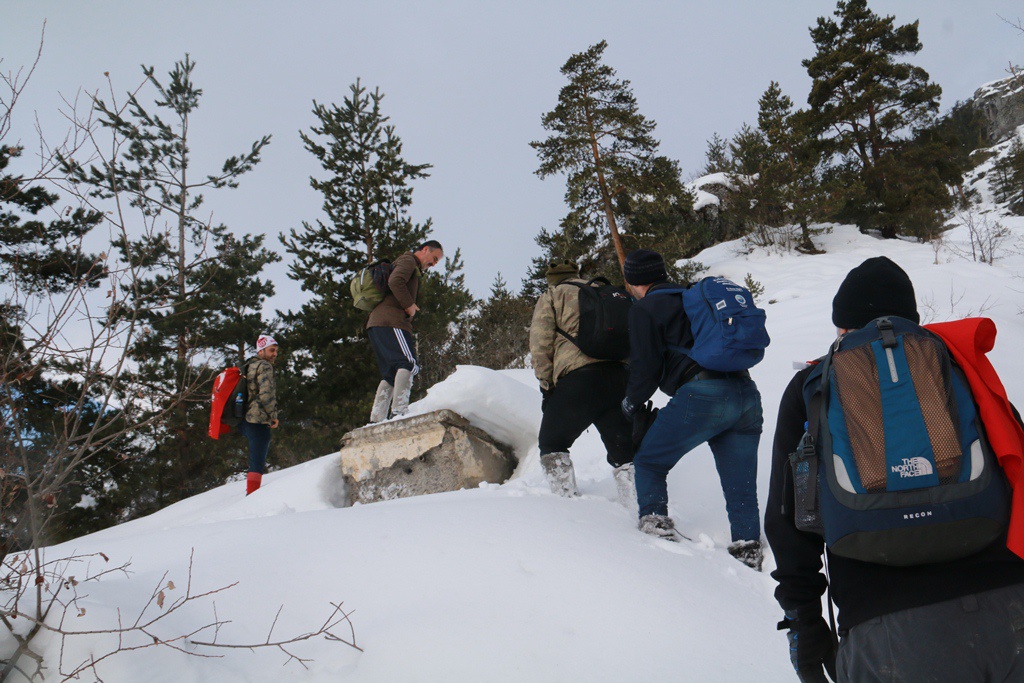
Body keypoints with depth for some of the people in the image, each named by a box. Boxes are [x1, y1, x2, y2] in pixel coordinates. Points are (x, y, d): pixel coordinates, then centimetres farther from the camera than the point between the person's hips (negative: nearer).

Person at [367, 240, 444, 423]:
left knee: (391, 374, 8)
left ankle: (377, 418, 2)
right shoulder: (408, 260, 3)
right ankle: (399, 410, -28)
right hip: (391, 321, -10)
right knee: (408, 364, -18)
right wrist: (409, 305, -9)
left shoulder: (413, 269, 34)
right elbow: (395, 281, -18)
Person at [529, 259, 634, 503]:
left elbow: (540, 345, 2)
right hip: (619, 377, 4)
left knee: (552, 445, 13)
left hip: (577, 377, -4)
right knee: (625, 452, 9)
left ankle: (568, 499, 1)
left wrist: (547, 386, 7)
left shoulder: (551, 297, 13)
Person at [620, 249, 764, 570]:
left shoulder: (645, 309, 5)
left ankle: (655, 525, 4)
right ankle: (748, 552, 6)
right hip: (747, 395, 7)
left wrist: (631, 404, 17)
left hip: (703, 396, -7)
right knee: (741, 488, 10)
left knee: (648, 461, 12)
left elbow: (645, 369, 1)